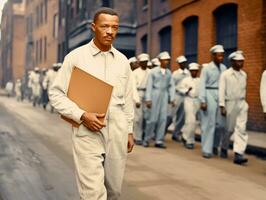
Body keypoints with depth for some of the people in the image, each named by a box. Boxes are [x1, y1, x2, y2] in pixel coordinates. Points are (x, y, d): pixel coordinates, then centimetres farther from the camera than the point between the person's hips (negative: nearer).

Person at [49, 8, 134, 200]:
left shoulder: (122, 60, 9)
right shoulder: (76, 57, -2)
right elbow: (56, 93, -3)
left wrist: (130, 131, 13)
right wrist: (82, 115, -15)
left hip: (118, 132, 4)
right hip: (88, 131, -4)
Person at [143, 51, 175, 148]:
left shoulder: (169, 73, 10)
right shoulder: (153, 71, -1)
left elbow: (171, 86, 11)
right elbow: (149, 86, -3)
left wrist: (171, 98, 3)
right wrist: (148, 99, -9)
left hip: (164, 96, 4)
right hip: (155, 95, -4)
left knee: (163, 118, 1)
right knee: (152, 118, -4)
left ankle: (159, 141, 8)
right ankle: (146, 139, 13)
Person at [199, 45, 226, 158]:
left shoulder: (224, 68, 11)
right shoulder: (206, 69, -2)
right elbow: (202, 85, -6)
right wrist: (202, 101, -13)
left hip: (221, 96, 4)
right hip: (209, 95, -4)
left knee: (221, 123, 4)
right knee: (208, 124, 0)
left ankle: (214, 145, 28)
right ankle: (207, 150, 7)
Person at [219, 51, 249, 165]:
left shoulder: (244, 74, 9)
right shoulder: (225, 74, -6)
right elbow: (222, 91, -9)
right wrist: (222, 106, -15)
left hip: (242, 104, 4)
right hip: (230, 103, -4)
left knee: (241, 129, -8)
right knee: (229, 129, 6)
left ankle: (238, 155, -12)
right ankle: (224, 148, 31)